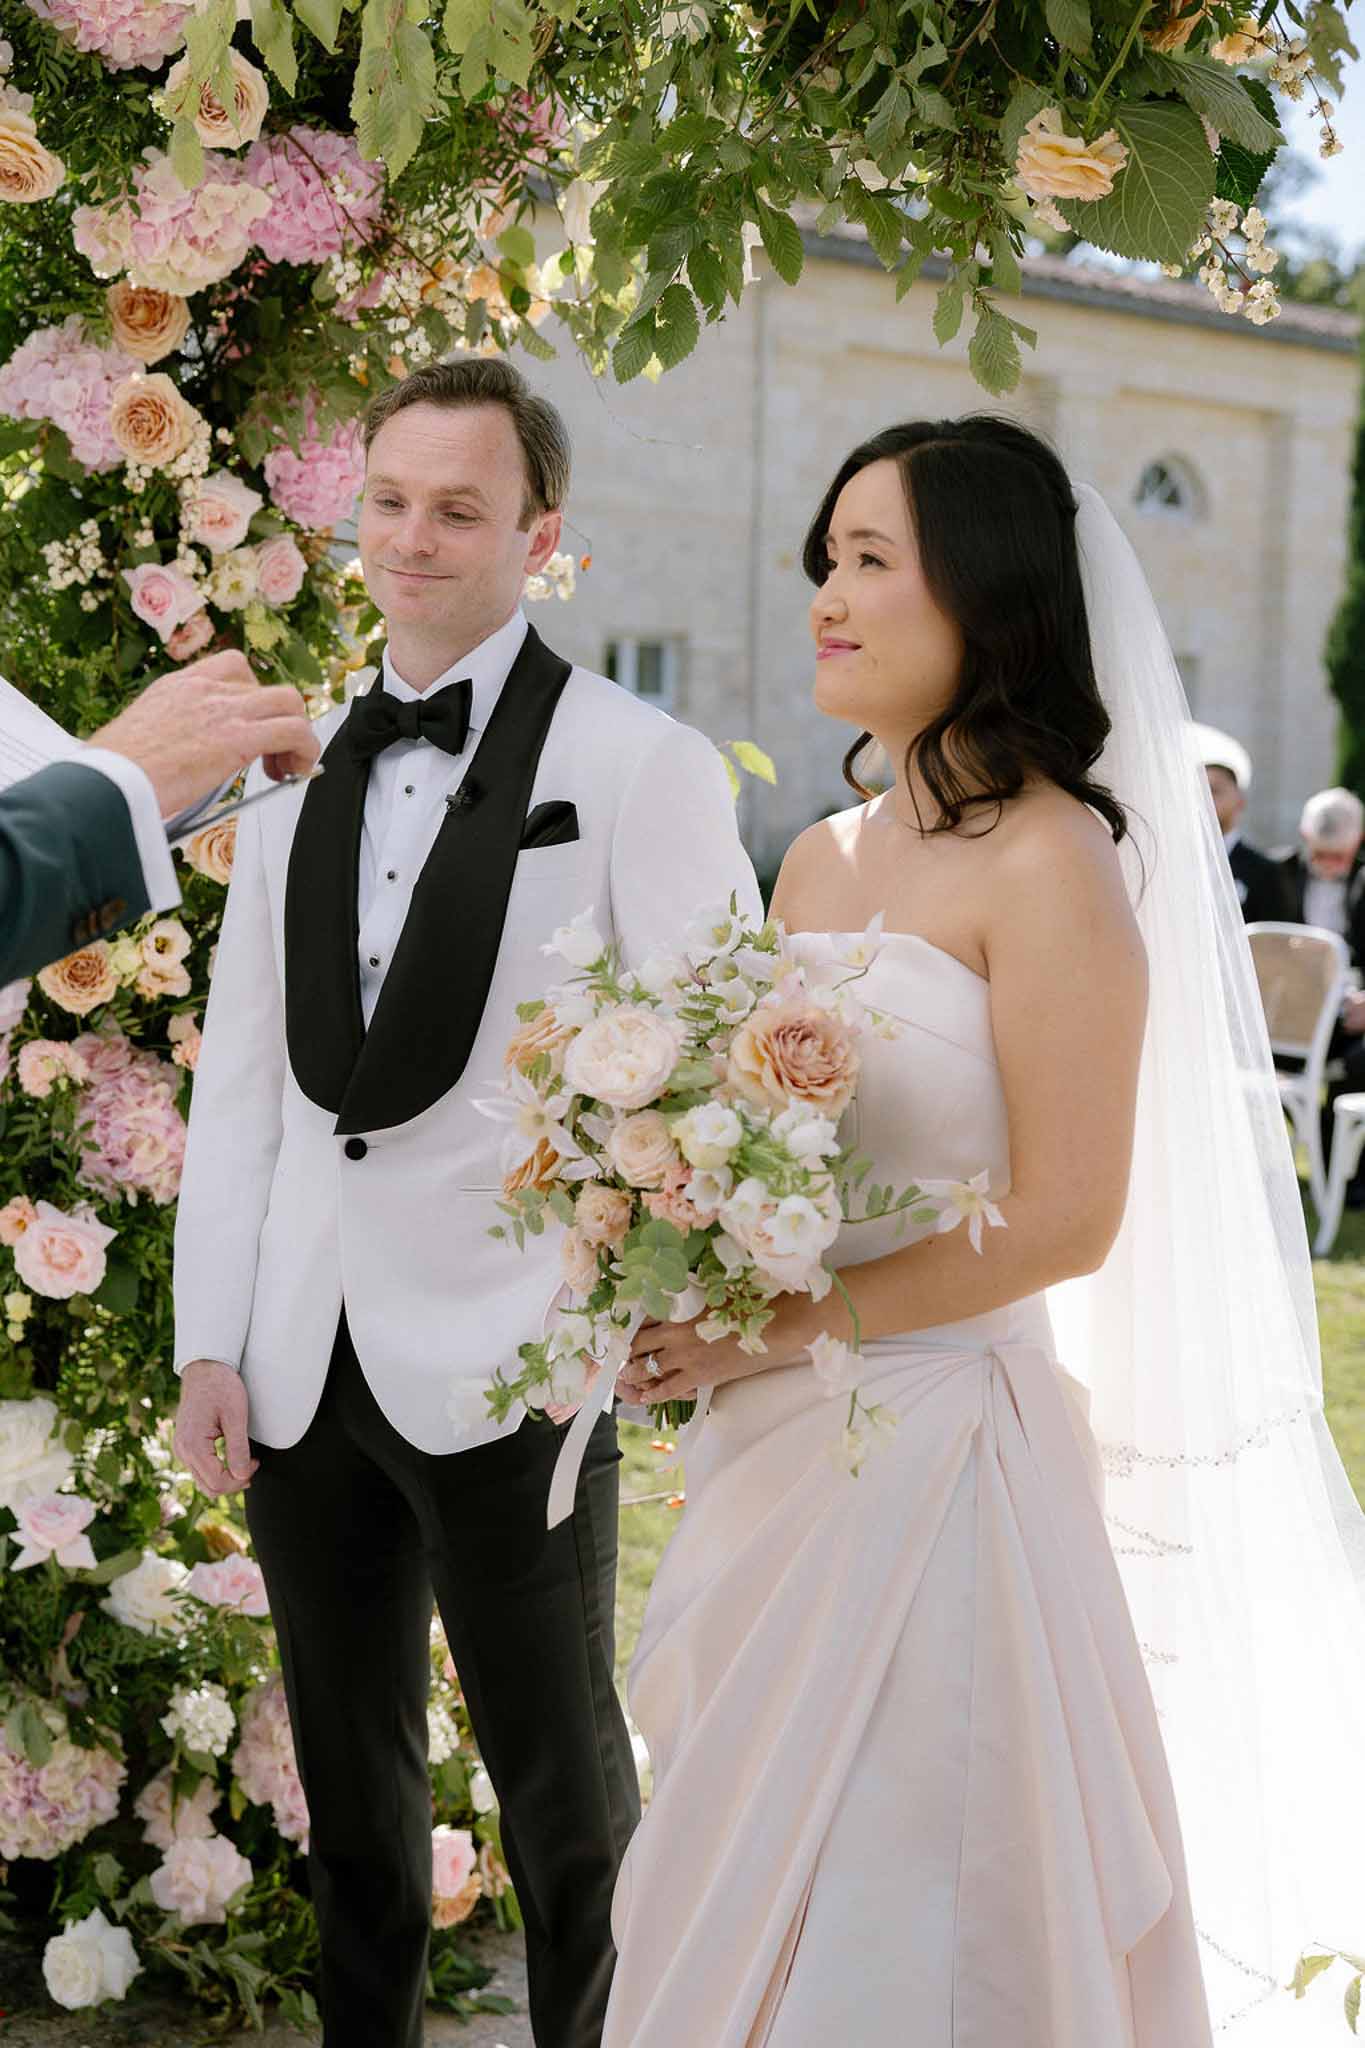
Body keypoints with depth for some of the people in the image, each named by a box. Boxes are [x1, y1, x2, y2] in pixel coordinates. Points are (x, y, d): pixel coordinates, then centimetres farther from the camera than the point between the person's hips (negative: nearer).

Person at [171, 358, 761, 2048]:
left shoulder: (643, 767, -6)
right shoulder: (295, 785, 11)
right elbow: (237, 1086, 11)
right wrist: (209, 1342, 6)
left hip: (508, 1366, -5)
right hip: (300, 1369, 5)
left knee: (562, 1785, 9)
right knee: (350, 1778, 19)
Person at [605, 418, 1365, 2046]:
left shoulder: (1050, 863, -12)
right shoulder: (822, 857, 10)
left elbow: (1067, 1220, -16)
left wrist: (786, 1326, -17)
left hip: (934, 1439, -7)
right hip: (776, 1442, 7)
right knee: (750, 1896, 17)